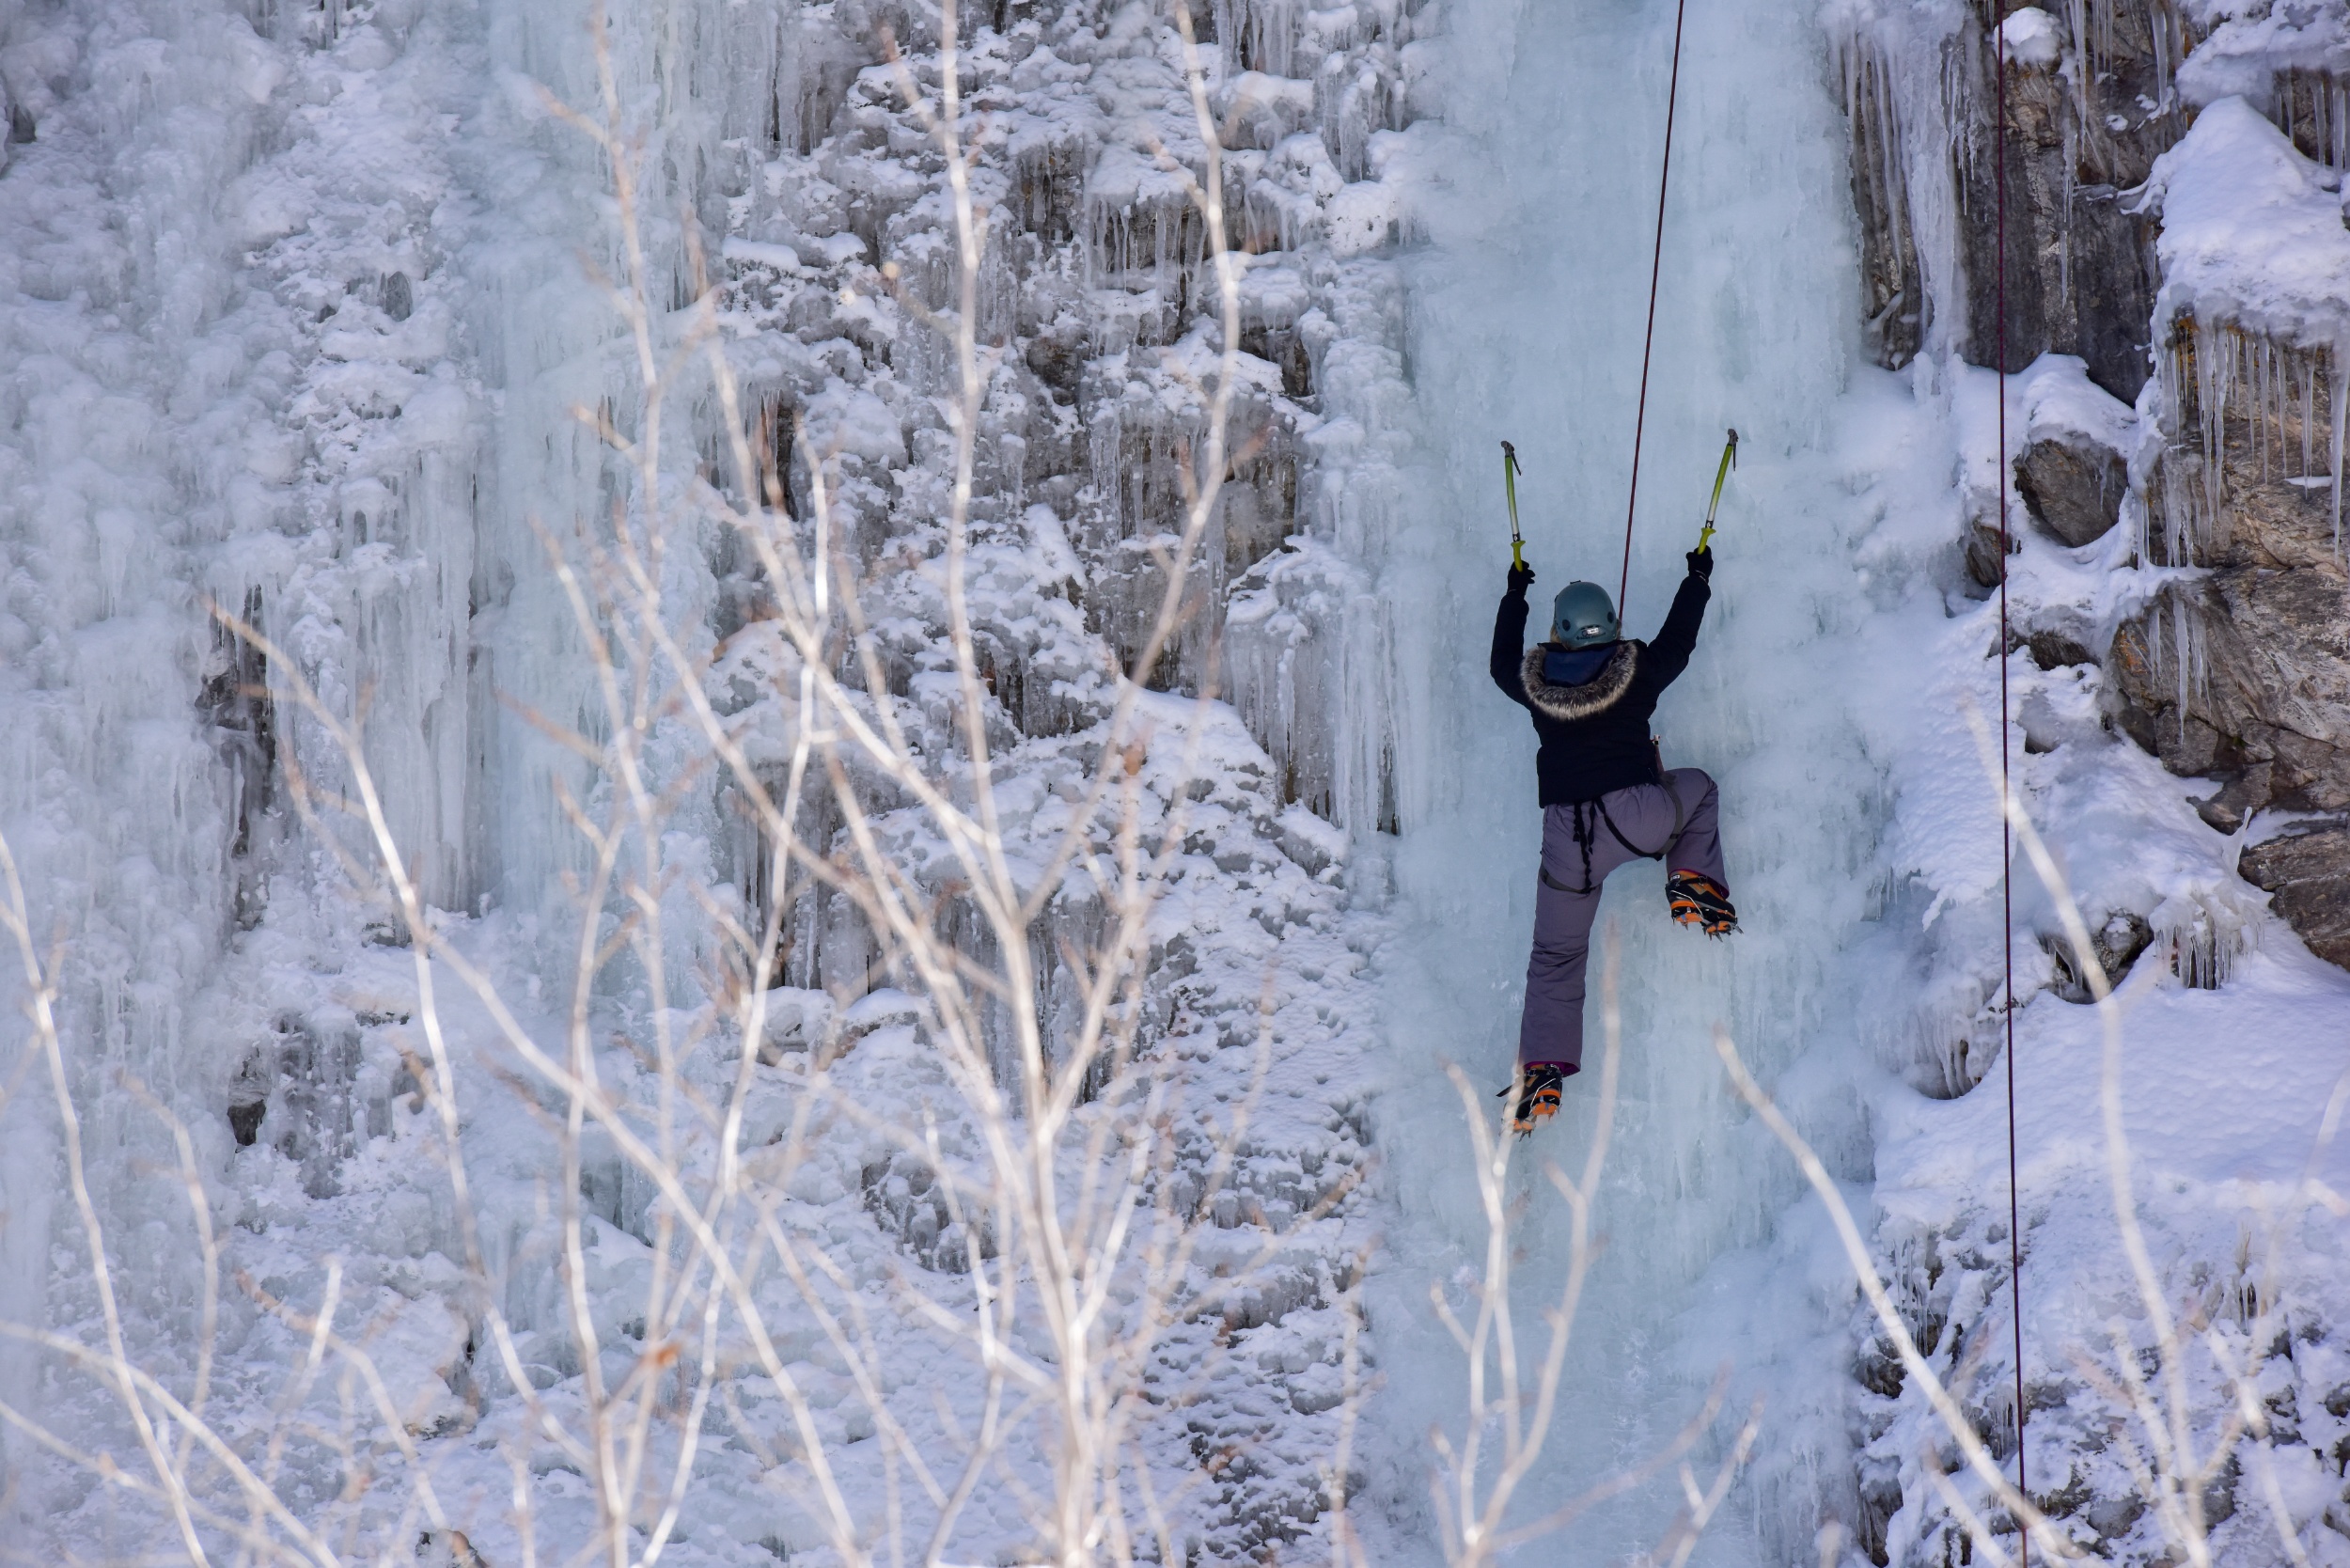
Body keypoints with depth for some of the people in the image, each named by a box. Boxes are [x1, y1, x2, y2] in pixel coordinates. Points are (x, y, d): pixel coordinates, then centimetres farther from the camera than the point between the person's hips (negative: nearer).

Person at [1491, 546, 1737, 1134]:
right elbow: (1678, 641, 17)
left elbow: (1502, 663, 26)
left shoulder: (1533, 682, 2)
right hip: (1637, 816, -2)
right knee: (1698, 790, 31)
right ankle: (1695, 883, 15)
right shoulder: (1637, 672, -2)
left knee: (1556, 956, 13)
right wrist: (1698, 579, 34)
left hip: (1566, 837, 2)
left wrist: (1515, 596, 40)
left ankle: (1541, 1070, 5)